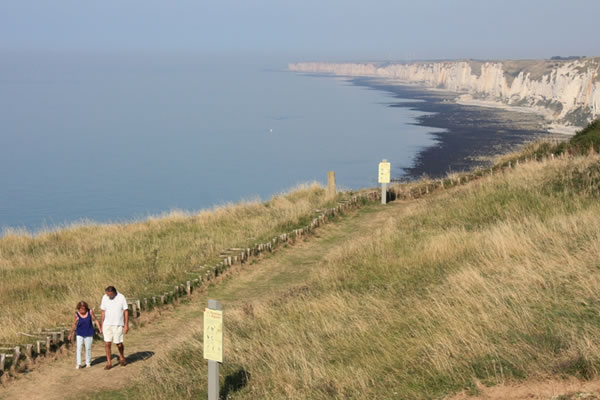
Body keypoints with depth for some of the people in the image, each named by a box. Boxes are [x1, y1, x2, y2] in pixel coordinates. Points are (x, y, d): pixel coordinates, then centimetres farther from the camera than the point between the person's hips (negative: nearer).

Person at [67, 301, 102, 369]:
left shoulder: (90, 312, -10)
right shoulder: (77, 314, -11)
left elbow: (95, 320, 0)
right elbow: (74, 324, 2)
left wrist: (100, 329, -1)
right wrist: (71, 333, 11)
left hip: (88, 334, 1)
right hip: (80, 334, -1)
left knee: (88, 348, 8)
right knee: (79, 348, -8)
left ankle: (88, 363, 24)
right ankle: (78, 364, -3)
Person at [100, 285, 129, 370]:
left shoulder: (121, 298, -10)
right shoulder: (105, 298, -2)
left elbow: (126, 312, -5)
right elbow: (103, 312, 6)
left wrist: (126, 325, -8)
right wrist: (102, 325, 6)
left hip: (118, 325, -2)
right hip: (107, 324, 2)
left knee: (119, 344, 3)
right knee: (107, 344, -3)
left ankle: (122, 358, 30)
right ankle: (109, 363, 7)